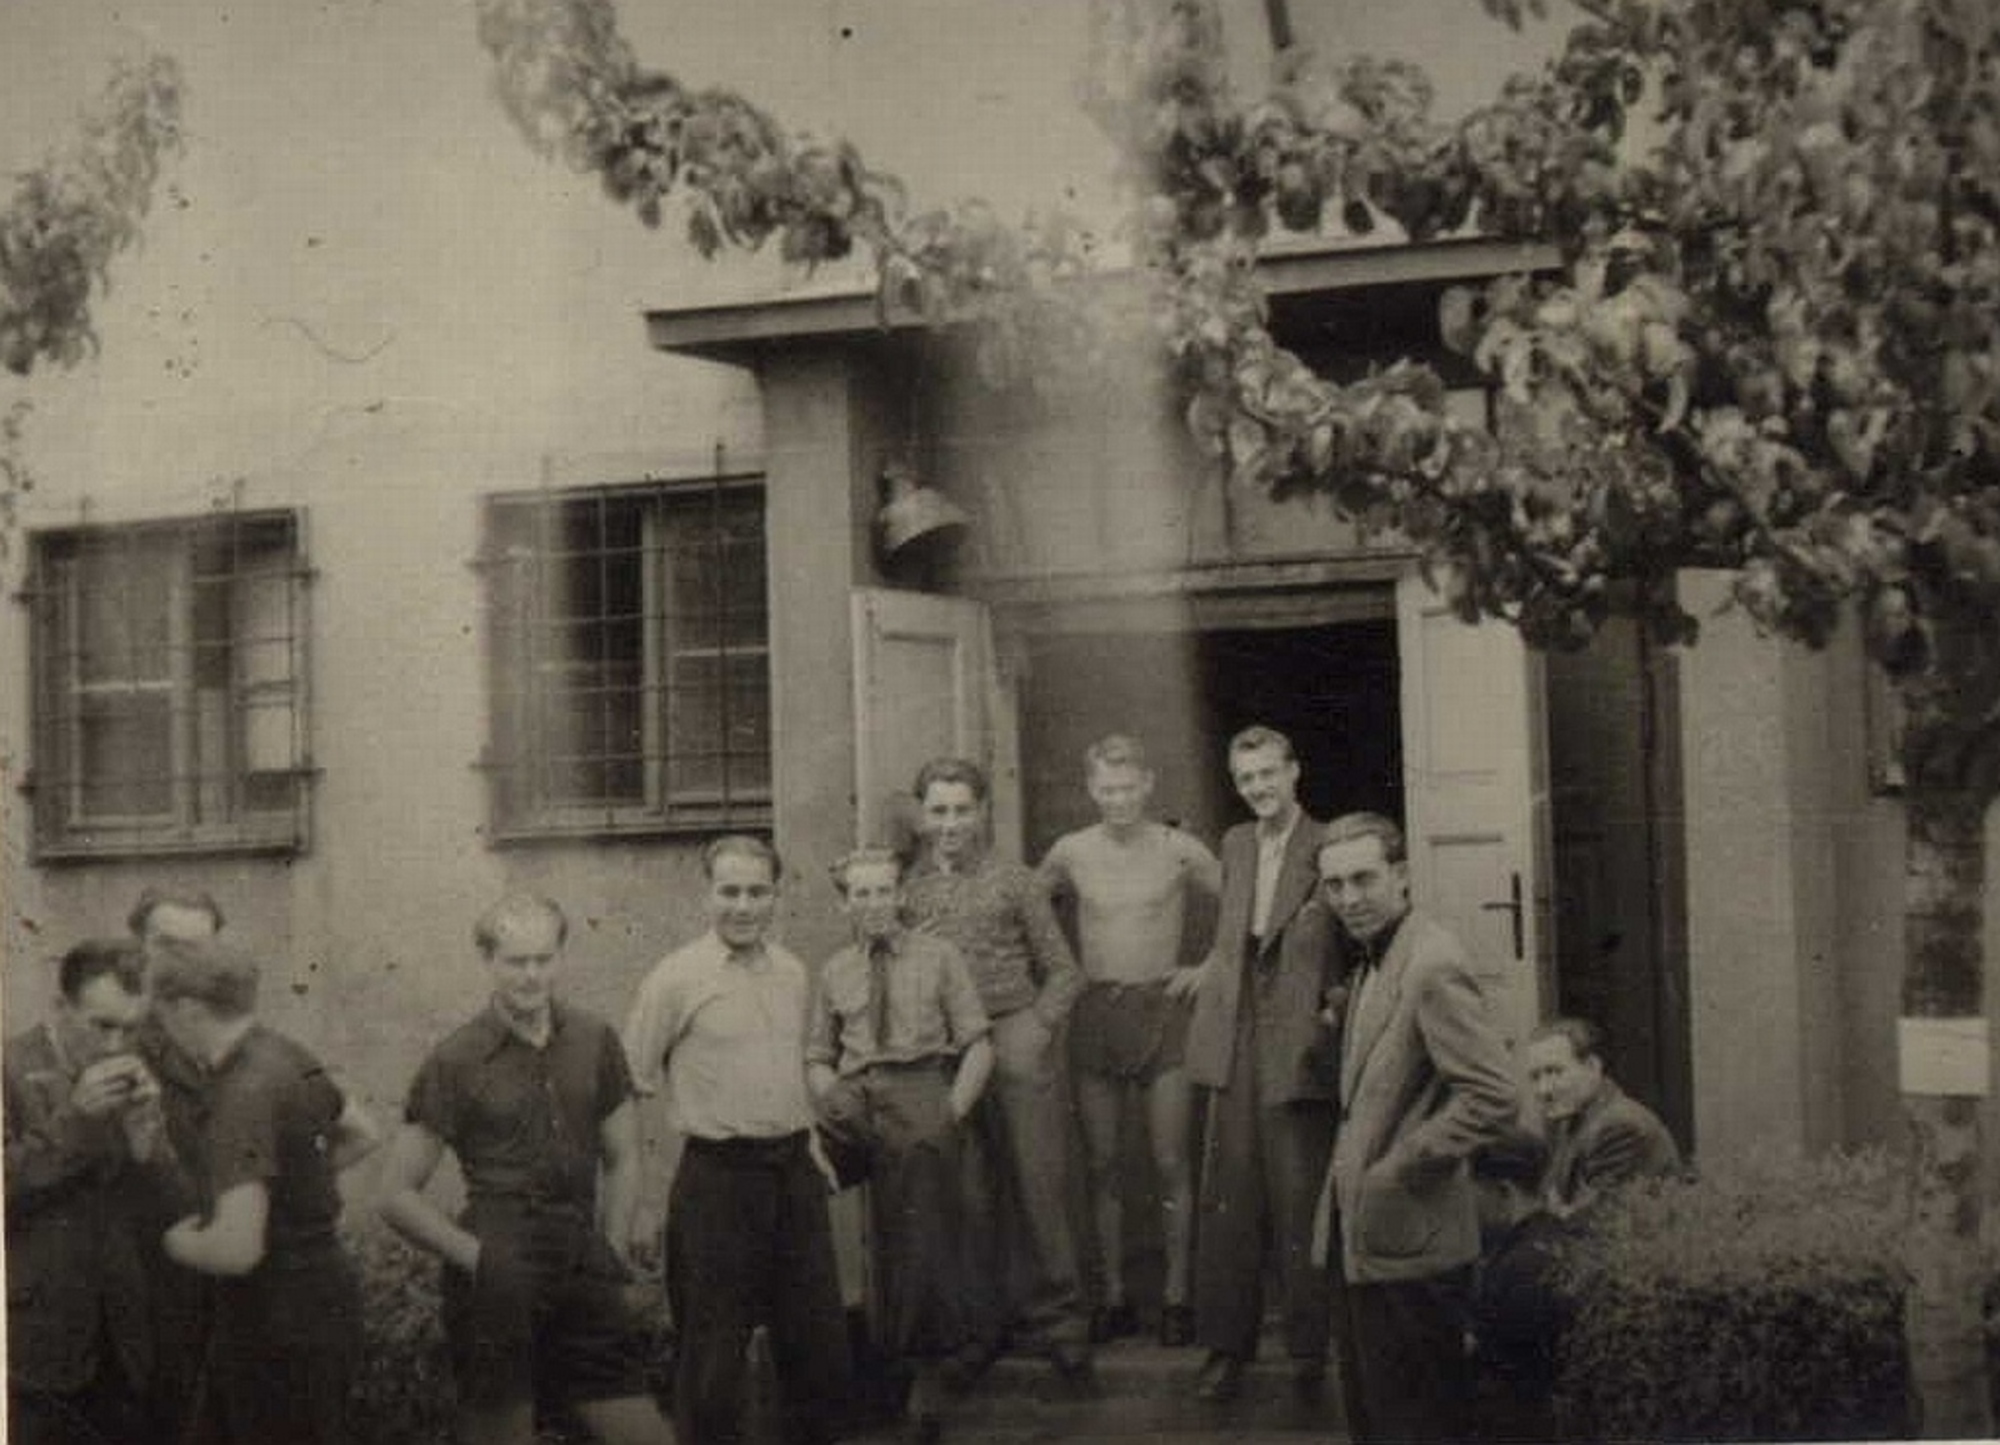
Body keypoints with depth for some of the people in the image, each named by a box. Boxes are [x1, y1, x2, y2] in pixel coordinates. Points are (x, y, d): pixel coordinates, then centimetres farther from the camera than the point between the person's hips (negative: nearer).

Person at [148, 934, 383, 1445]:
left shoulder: (245, 1092, -23)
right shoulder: (288, 1055, 3)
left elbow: (238, 1248, -29)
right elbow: (364, 1134, 22)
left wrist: (180, 1241, -9)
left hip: (280, 1321, -9)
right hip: (326, 1287, 9)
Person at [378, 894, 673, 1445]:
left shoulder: (594, 1041, 8)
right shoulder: (456, 1062, -4)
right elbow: (398, 1196, -2)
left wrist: (611, 1253, 8)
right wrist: (477, 1256, -8)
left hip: (583, 1276, 4)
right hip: (498, 1290, -4)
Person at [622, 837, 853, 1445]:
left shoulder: (791, 973, 9)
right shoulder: (676, 978, -9)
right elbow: (633, 1091, -7)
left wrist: (810, 1143, 14)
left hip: (794, 1171, 6)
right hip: (717, 1177, -5)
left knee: (818, 1336, 12)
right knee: (712, 1349, 2)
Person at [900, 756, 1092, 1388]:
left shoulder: (1015, 882, 5)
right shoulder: (909, 892, 10)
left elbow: (1063, 971, 7)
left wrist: (1038, 1030, -7)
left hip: (1015, 1045, -2)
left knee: (1037, 1187, -1)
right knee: (967, 1199, 4)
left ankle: (1058, 1322, 8)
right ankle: (980, 1326, 15)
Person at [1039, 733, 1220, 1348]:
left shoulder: (1179, 851, -3)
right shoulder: (1070, 853, 2)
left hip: (1161, 1008, -2)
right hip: (1094, 1014, 2)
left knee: (1171, 1163, -2)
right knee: (1102, 1163, 4)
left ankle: (1177, 1296, 4)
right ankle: (1114, 1297, 11)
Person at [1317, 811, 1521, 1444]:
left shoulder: (1433, 967, -18)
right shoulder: (1369, 962, 13)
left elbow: (1494, 1096, -25)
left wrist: (1398, 1171, -19)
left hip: (1409, 1243, -10)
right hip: (1363, 1234, 10)